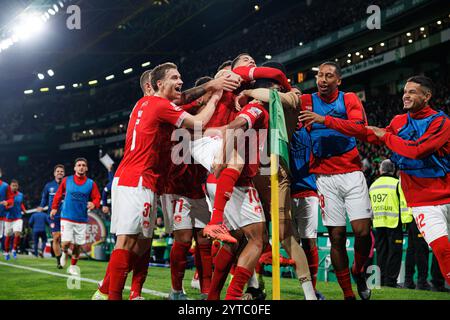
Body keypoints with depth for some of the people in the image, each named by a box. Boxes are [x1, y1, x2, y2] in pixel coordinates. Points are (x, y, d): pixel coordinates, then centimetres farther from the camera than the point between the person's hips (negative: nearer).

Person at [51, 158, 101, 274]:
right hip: (67, 218, -1)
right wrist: (54, 208, 9)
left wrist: (93, 204, -18)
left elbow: (97, 198, 3)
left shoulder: (91, 184, 3)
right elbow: (58, 194, 13)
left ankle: (72, 267, 24)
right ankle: (65, 253, 22)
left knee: (77, 245, 3)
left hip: (81, 220, 1)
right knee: (66, 242, -14)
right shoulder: (66, 180, 3)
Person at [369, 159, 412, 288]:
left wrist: (370, 221, 26)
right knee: (394, 251, -1)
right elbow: (403, 203, -10)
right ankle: (391, 279, -4)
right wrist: (406, 220, -8)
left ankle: (381, 278, 11)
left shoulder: (373, 186, 13)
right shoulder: (396, 183, -6)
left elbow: (369, 205, 19)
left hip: (378, 223, 5)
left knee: (381, 251, 10)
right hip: (393, 223, -5)